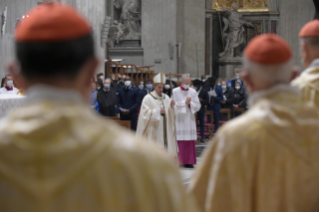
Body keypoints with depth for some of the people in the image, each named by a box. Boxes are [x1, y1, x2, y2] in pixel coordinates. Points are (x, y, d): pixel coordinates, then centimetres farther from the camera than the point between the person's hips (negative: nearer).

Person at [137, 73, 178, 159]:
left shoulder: (166, 98, 11)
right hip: (153, 131, -5)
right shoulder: (148, 98, -4)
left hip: (164, 130, 5)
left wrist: (171, 106, -13)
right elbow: (145, 113, -13)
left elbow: (170, 114, 7)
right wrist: (158, 111, -22)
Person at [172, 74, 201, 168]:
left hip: (190, 120, 3)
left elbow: (198, 106, 6)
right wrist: (184, 102, -12)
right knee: (179, 142, -6)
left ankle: (189, 161, 4)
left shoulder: (193, 92, 8)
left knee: (190, 142, 0)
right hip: (179, 120, -3)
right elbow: (174, 105, -7)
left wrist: (190, 104, -10)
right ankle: (180, 161, -1)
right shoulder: (175, 91, 0)